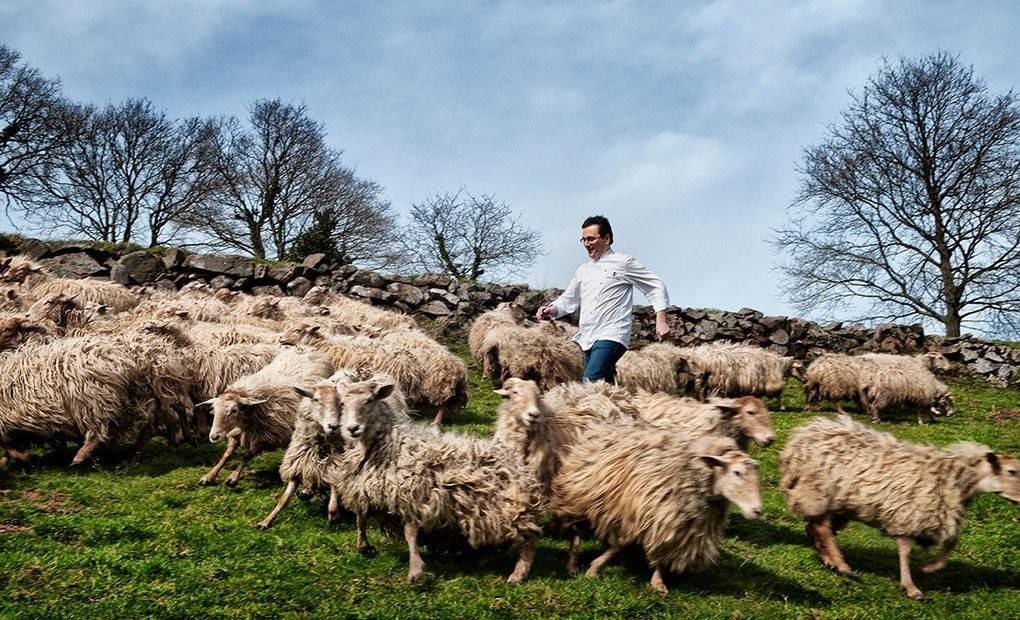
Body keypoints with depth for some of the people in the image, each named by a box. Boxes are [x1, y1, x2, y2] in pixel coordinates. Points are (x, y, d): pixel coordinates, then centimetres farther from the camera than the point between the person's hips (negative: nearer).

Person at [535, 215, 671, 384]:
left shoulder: (624, 263, 3)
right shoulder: (583, 270, 20)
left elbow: (656, 286, 5)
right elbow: (568, 299, 22)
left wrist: (661, 320, -4)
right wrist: (552, 309, 1)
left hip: (611, 336, -7)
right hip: (588, 339, 7)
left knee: (591, 381, -23)